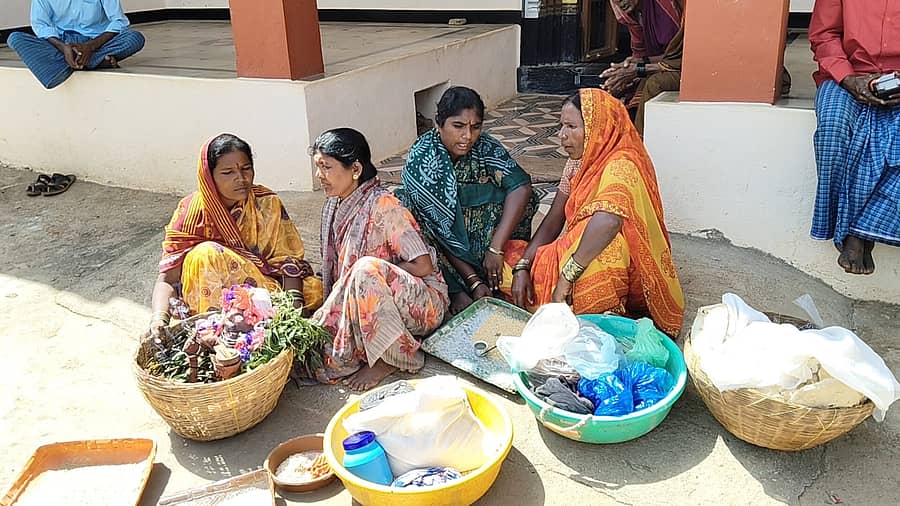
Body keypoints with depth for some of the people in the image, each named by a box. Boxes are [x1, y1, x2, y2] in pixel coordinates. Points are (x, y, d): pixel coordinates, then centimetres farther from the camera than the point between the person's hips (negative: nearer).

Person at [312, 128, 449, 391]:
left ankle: (391, 358, -19)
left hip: (424, 305, -6)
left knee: (366, 268, -36)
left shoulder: (383, 206, -20)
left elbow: (423, 266, -20)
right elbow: (335, 268, 11)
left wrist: (375, 271, -14)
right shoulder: (333, 207, 5)